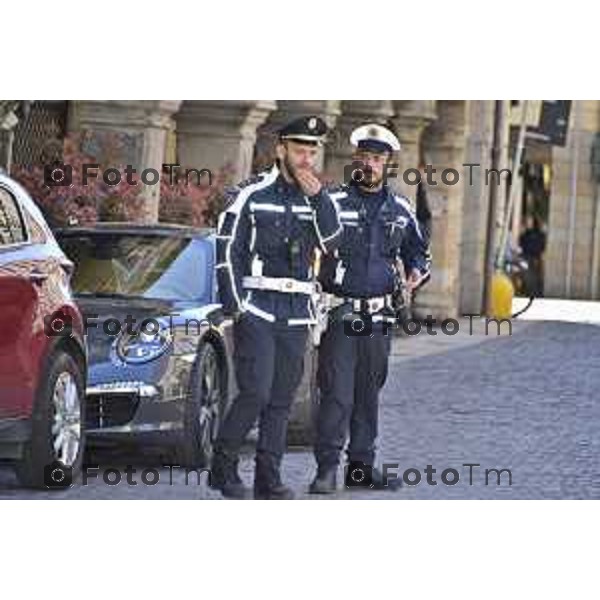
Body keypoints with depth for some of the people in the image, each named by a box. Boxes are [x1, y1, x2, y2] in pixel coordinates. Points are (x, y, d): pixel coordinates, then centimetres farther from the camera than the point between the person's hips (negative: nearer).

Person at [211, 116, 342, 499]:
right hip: (256, 308, -5)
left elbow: (333, 241, -3)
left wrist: (318, 197, -12)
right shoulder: (253, 195, -2)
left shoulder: (317, 199, 12)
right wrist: (235, 305, -10)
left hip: (296, 314, 5)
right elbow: (228, 252, -3)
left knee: (282, 401, 6)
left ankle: (269, 479, 10)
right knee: (256, 393, -14)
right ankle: (224, 467, -1)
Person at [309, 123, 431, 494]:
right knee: (337, 394, -10)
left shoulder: (400, 210, 11)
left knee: (369, 394, 11)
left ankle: (362, 466, 18)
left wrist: (418, 270, 1)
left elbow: (418, 251, 22)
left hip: (379, 317, 5)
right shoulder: (335, 203, -3)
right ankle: (327, 467, -8)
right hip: (340, 313, -5)